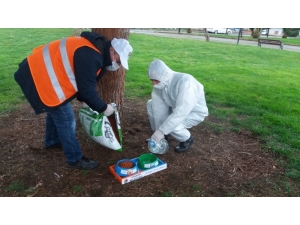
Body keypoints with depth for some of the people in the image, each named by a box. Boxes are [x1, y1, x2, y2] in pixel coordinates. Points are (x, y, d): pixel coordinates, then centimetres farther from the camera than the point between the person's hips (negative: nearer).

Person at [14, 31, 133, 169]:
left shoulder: (93, 50, 6)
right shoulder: (89, 57, -27)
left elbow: (84, 83, 16)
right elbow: (87, 89, -23)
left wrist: (83, 100, 15)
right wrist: (103, 108, -10)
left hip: (40, 71, 11)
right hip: (41, 77, -11)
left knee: (56, 111, 27)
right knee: (66, 120, -3)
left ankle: (51, 141, 49)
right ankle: (75, 159, 12)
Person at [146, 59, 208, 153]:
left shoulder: (185, 81, -37)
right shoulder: (159, 84, -15)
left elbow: (181, 113, -41)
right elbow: (159, 110, -13)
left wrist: (161, 131, -39)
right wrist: (158, 131, -14)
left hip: (195, 112, -7)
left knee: (171, 126, -31)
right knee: (151, 104, -1)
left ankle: (187, 139, 3)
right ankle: (161, 136, 13)